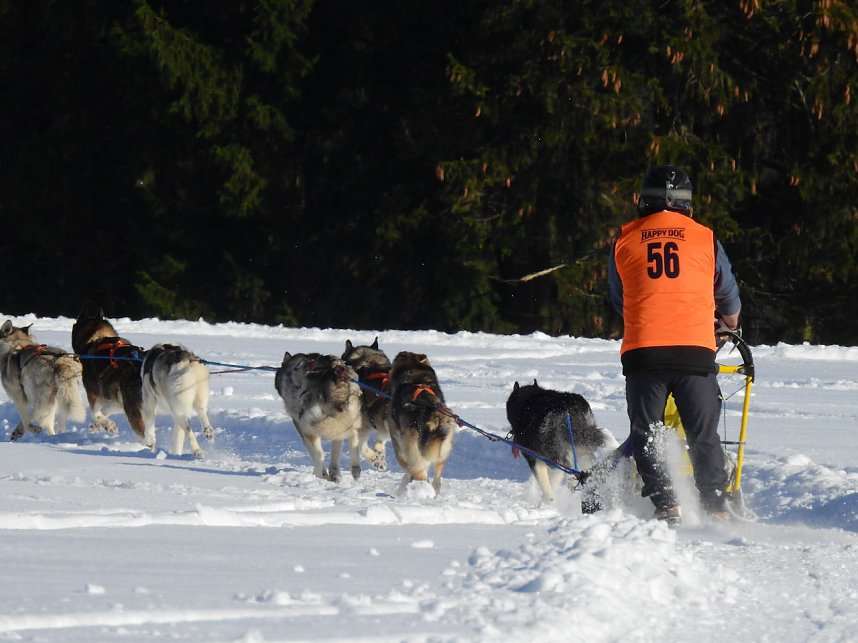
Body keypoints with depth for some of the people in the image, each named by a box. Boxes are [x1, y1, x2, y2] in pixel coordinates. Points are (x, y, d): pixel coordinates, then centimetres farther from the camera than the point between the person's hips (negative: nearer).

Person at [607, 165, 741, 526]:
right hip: (695, 349, 0)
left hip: (642, 350, 0)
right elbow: (728, 297, 24)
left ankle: (665, 506, -5)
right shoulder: (704, 239, 10)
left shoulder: (625, 242, 11)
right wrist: (732, 324, 46)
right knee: (704, 437, 11)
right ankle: (715, 508, 4)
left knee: (645, 436, 9)